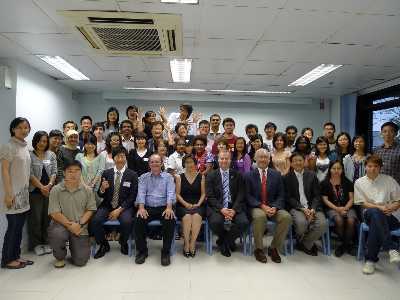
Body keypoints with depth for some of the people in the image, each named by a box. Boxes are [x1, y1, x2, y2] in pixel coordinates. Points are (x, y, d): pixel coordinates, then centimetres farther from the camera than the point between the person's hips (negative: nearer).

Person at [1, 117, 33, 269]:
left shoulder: (25, 147, 12)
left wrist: (27, 190, 14)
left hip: (24, 193, 7)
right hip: (14, 193, -7)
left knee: (19, 226, 12)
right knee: (13, 226, 0)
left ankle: (16, 256, 23)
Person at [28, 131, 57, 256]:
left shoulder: (51, 155, 8)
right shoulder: (29, 155, -2)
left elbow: (54, 172, 5)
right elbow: (30, 174, -7)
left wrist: (49, 185, -10)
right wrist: (41, 187, -13)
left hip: (49, 190, 3)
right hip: (35, 191, -3)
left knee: (47, 217, 7)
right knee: (35, 218, 2)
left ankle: (45, 242, 18)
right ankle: (36, 244, 14)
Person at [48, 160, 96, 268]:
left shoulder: (87, 190, 0)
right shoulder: (55, 190, -5)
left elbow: (90, 209, 0)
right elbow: (55, 213, -10)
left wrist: (80, 224, -14)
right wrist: (70, 224, -17)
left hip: (80, 228, 1)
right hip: (61, 224, -1)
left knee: (80, 261, -6)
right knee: (57, 235, -38)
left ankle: (74, 246, 32)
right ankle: (60, 257, -1)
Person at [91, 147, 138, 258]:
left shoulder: (132, 175, -1)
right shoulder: (106, 173, 7)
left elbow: (132, 197, -3)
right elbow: (101, 195, 8)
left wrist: (119, 210, -14)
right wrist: (102, 189, -16)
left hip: (124, 207, -2)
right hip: (107, 205, 3)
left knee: (127, 222, -31)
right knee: (94, 221, -24)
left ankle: (123, 243, 5)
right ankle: (104, 245, 6)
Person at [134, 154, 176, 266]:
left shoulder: (168, 177, 11)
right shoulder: (144, 177, 15)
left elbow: (171, 193, -2)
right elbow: (141, 193, 1)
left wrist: (169, 207, -21)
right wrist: (141, 207, -18)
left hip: (164, 207, -1)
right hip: (147, 207, 1)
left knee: (170, 220, -31)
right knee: (138, 220, -28)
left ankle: (166, 252, -12)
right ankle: (142, 251, -5)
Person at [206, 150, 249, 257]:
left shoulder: (237, 175, 9)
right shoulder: (211, 175, 5)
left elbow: (240, 195, 2)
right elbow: (210, 196, -3)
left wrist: (234, 209, -15)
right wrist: (221, 209, -18)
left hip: (234, 207, 2)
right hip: (217, 207, -1)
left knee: (244, 222, -26)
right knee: (215, 222, -32)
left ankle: (223, 241, 4)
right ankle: (228, 241, 5)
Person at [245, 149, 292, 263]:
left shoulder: (276, 174, 11)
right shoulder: (249, 175, 5)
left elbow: (280, 195, 7)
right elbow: (248, 196, -2)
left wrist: (274, 207, -13)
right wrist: (262, 206, -16)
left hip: (273, 207, 3)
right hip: (256, 207, -2)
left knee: (286, 217, -27)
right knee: (260, 216, -36)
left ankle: (274, 248, -6)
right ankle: (259, 249, -11)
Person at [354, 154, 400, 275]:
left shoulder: (389, 180, 10)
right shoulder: (359, 182, 10)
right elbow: (363, 203, 3)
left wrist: (390, 208, -14)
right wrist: (379, 207, -13)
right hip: (370, 214, 0)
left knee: (375, 224, -36)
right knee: (375, 212, -38)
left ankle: (371, 259, -25)